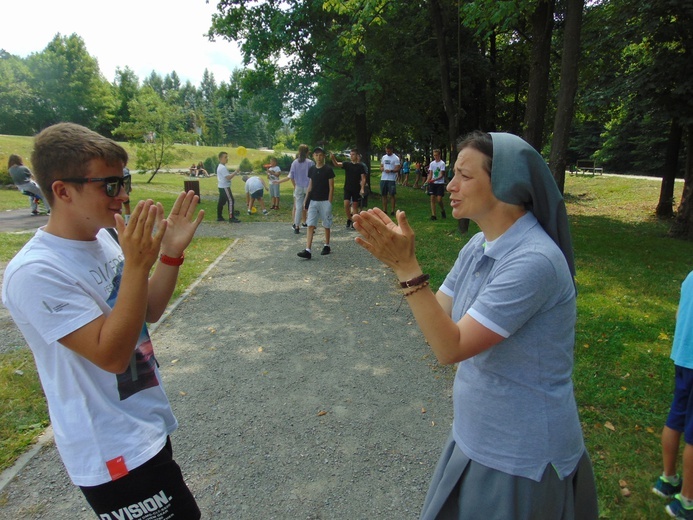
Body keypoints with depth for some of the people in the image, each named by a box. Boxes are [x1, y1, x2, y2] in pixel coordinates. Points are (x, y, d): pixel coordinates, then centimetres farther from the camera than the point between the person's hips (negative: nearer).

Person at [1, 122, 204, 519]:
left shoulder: (102, 239, 0)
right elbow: (111, 354, -27)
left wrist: (171, 252, -7)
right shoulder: (35, 273, -24)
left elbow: (147, 312, 6)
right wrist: (137, 264, -33)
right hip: (113, 453, -8)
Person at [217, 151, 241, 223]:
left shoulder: (220, 167, 16)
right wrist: (235, 172, -22)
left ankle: (219, 217, 15)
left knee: (221, 202, 11)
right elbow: (228, 177, -24)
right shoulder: (223, 167, -18)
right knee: (231, 201, -10)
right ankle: (231, 217, -11)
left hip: (222, 187, 10)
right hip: (225, 187, -10)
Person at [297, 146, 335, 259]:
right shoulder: (311, 169, 7)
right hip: (313, 201, 4)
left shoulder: (328, 169, -6)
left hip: (325, 201, -4)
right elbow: (310, 186, 13)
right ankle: (308, 250, -8)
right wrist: (306, 200, 8)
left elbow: (331, 187, -6)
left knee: (326, 225, 8)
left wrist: (329, 202, -11)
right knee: (310, 225, -4)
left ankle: (327, 246, 25)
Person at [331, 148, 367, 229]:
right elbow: (337, 164, -11)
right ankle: (349, 220, 13)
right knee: (346, 204, -7)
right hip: (347, 188, 2)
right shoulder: (347, 164, 3)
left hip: (356, 189, -2)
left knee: (355, 205, 5)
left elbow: (363, 178, -5)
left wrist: (362, 189, -15)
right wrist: (333, 158, -31)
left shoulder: (361, 166, -3)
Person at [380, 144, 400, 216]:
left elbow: (397, 169, -11)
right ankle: (384, 210, 16)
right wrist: (382, 168, -7)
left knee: (392, 195, -1)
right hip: (383, 178, 6)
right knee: (384, 195, 8)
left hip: (392, 179, -5)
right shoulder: (383, 157, 14)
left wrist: (391, 170, -28)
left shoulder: (396, 158, -4)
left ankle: (393, 210, 6)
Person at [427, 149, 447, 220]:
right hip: (433, 183, 5)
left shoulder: (442, 163, -7)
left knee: (439, 199, -8)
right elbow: (430, 174, 10)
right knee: (432, 198, -1)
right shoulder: (432, 163, 9)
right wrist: (428, 180, -8)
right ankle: (433, 215, 3)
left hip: (440, 183, -5)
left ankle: (443, 210, 21)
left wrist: (435, 179, -27)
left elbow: (441, 175, -13)